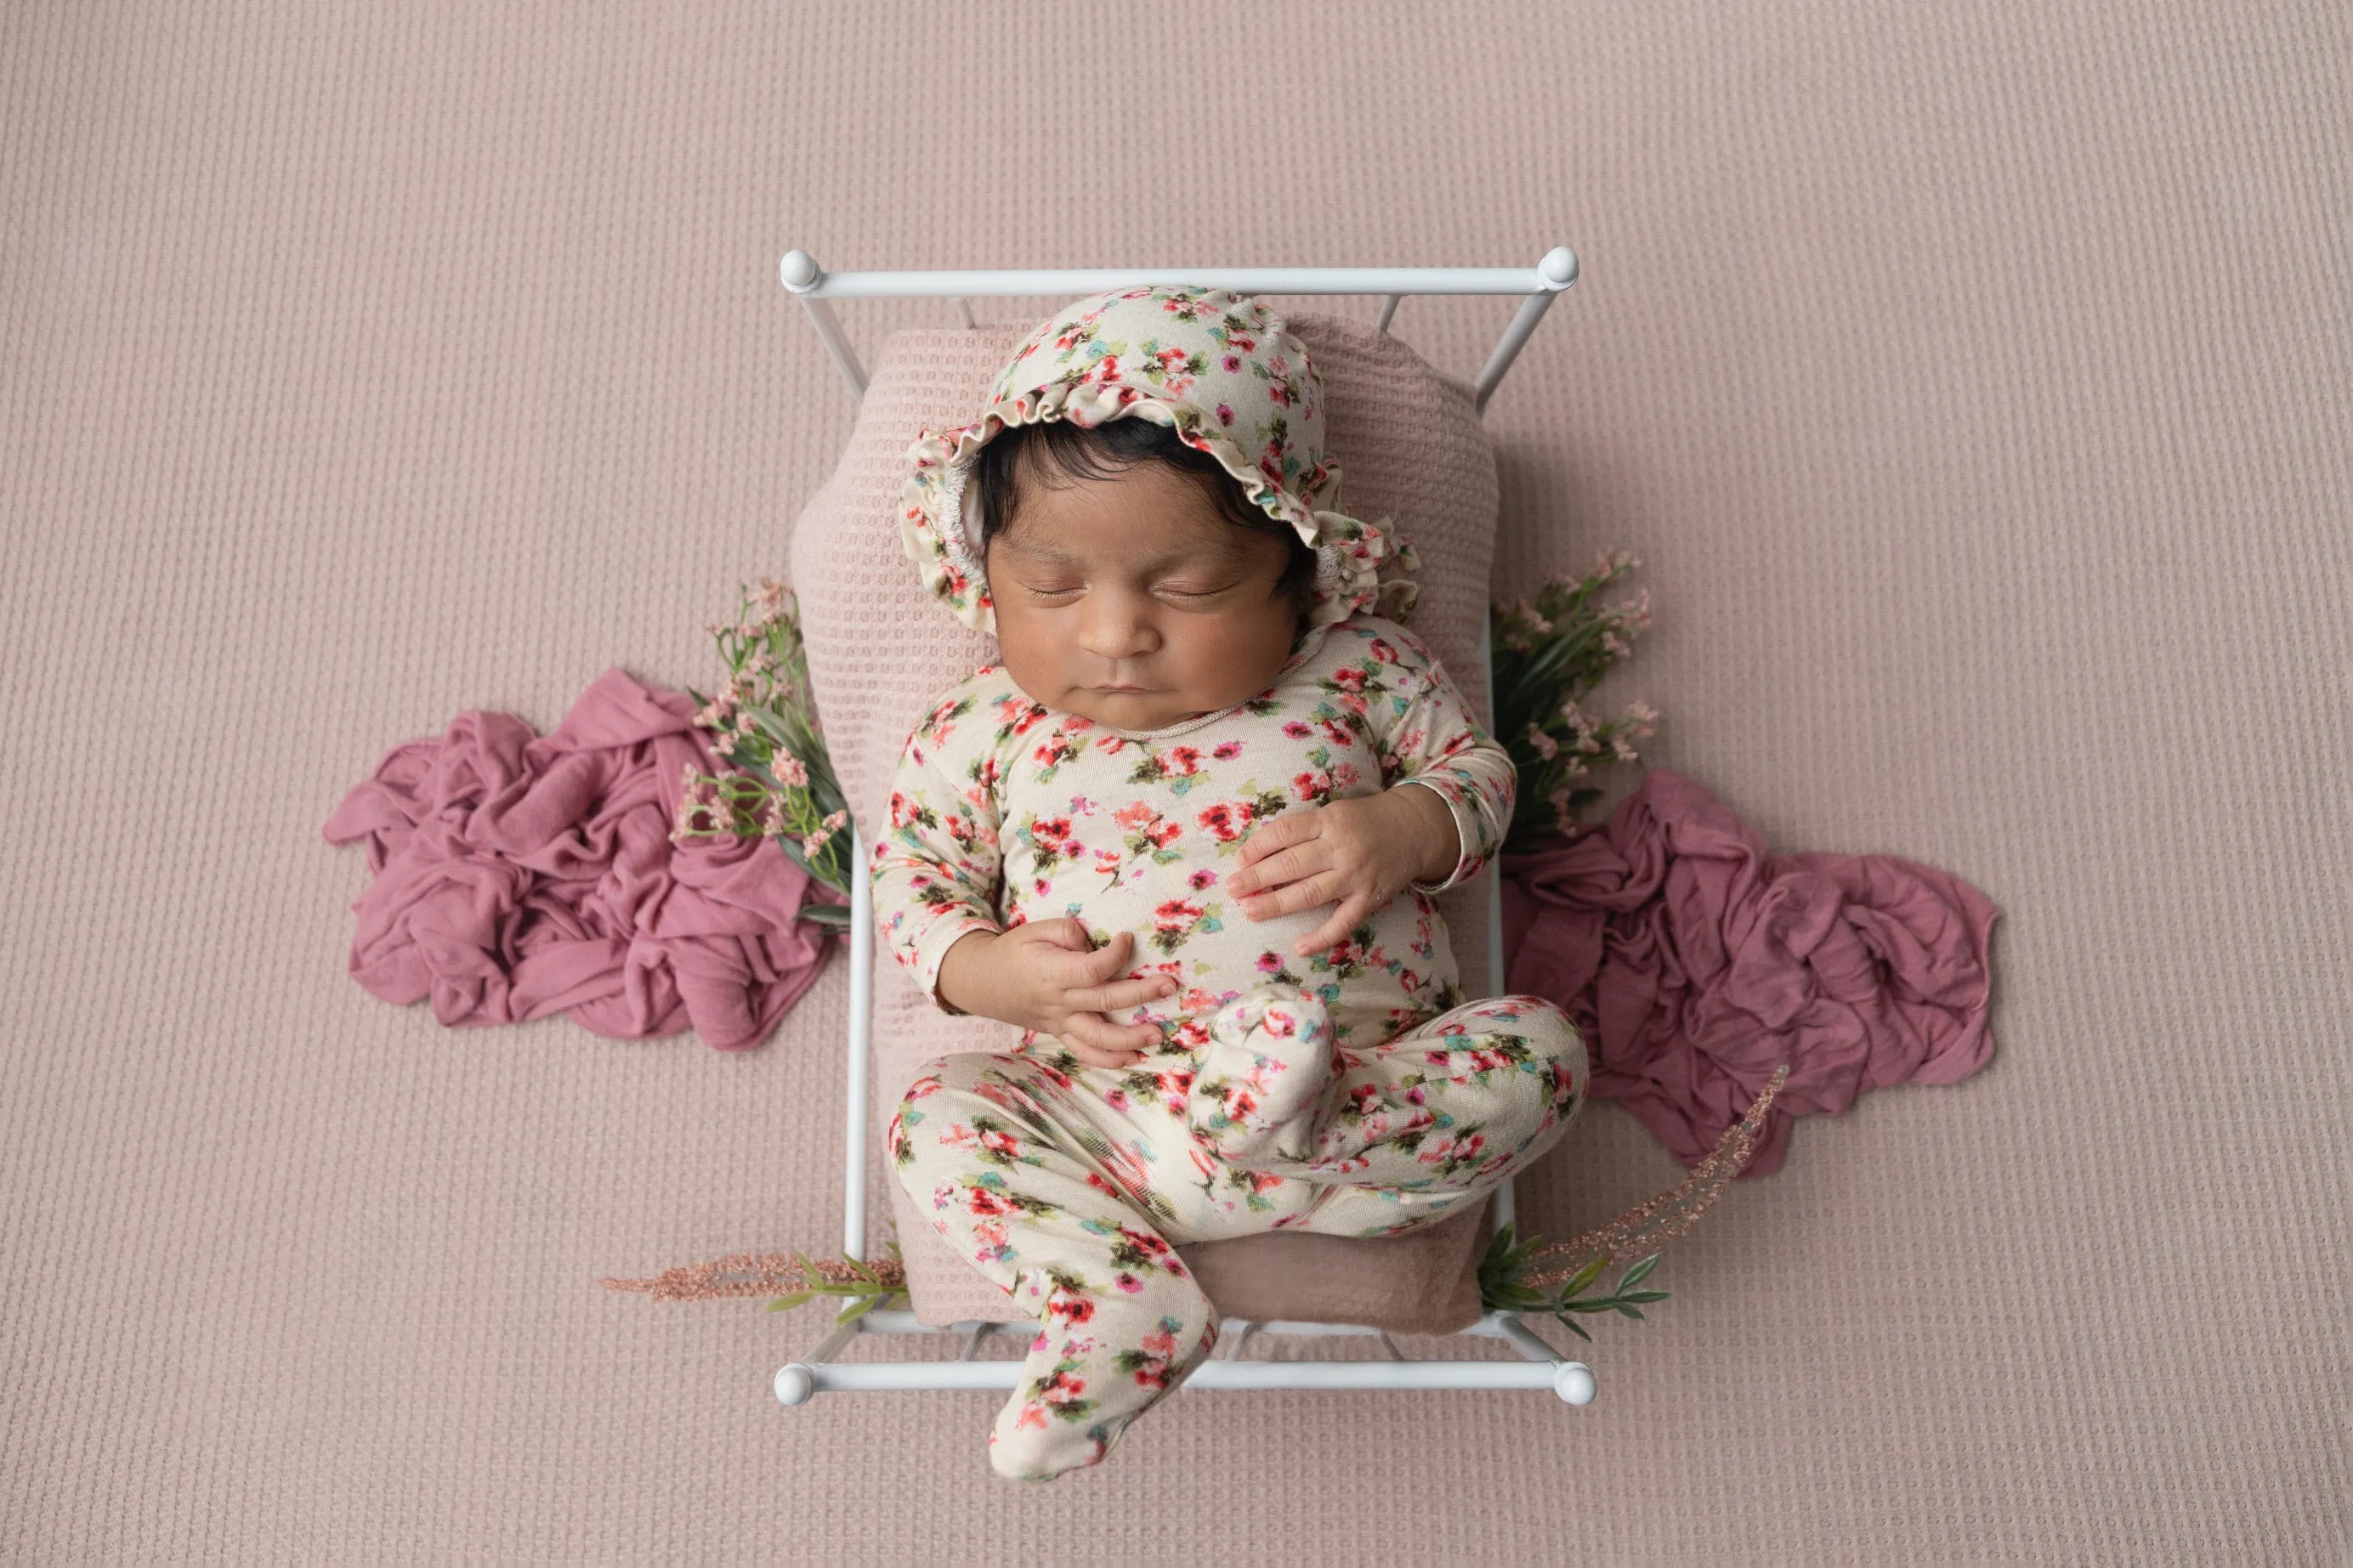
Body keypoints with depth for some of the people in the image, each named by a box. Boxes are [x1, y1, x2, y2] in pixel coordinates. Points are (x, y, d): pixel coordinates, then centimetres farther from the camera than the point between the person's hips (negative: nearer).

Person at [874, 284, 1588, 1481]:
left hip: (1369, 1080, 0)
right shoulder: (980, 730, 3)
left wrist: (1398, 831, -13)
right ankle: (1116, 1301, -21)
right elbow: (913, 878, 11)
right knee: (939, 1111, -17)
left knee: (1536, 1051, -20)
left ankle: (1241, 1163, -33)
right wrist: (987, 969, -10)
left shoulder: (1356, 673, 0)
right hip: (1096, 1103, 1)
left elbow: (1475, 769, 11)